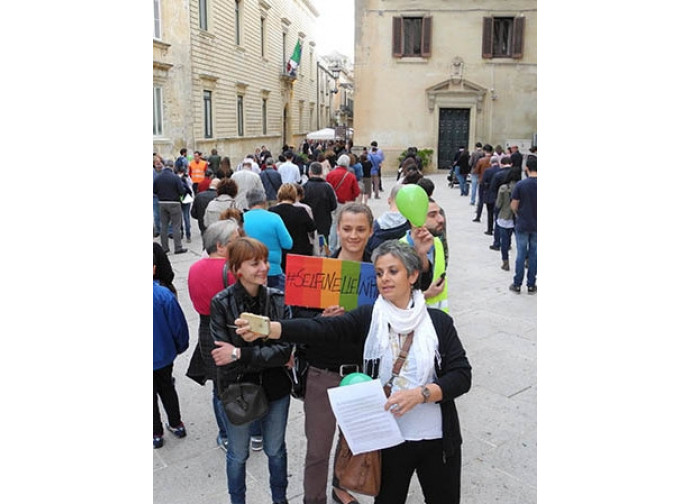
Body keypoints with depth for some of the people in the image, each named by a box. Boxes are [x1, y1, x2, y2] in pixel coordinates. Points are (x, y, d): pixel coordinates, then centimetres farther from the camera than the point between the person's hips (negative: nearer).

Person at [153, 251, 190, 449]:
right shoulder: (164, 295, -21)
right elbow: (178, 325, -12)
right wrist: (180, 347, 6)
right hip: (164, 355, 2)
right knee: (167, 389, 25)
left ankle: (156, 433, 29)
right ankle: (176, 424, 37)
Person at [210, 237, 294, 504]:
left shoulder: (279, 299, -11)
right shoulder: (221, 303, -17)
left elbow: (286, 349, -18)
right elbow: (223, 359, -21)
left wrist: (240, 354, -25)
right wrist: (272, 357, -20)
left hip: (275, 390, 2)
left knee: (275, 450, 22)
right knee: (238, 455, 19)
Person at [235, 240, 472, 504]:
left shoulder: (439, 321, -6)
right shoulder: (367, 317, -7)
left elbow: (462, 375, -9)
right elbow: (321, 328, -22)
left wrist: (420, 393, -25)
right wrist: (268, 328, -38)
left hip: (437, 440, 1)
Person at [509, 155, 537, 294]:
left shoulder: (520, 184, -12)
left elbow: (513, 206, -9)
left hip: (522, 225, -1)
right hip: (537, 225, 1)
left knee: (521, 254, 8)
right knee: (534, 254, 10)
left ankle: (517, 284, 14)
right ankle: (531, 285, 17)